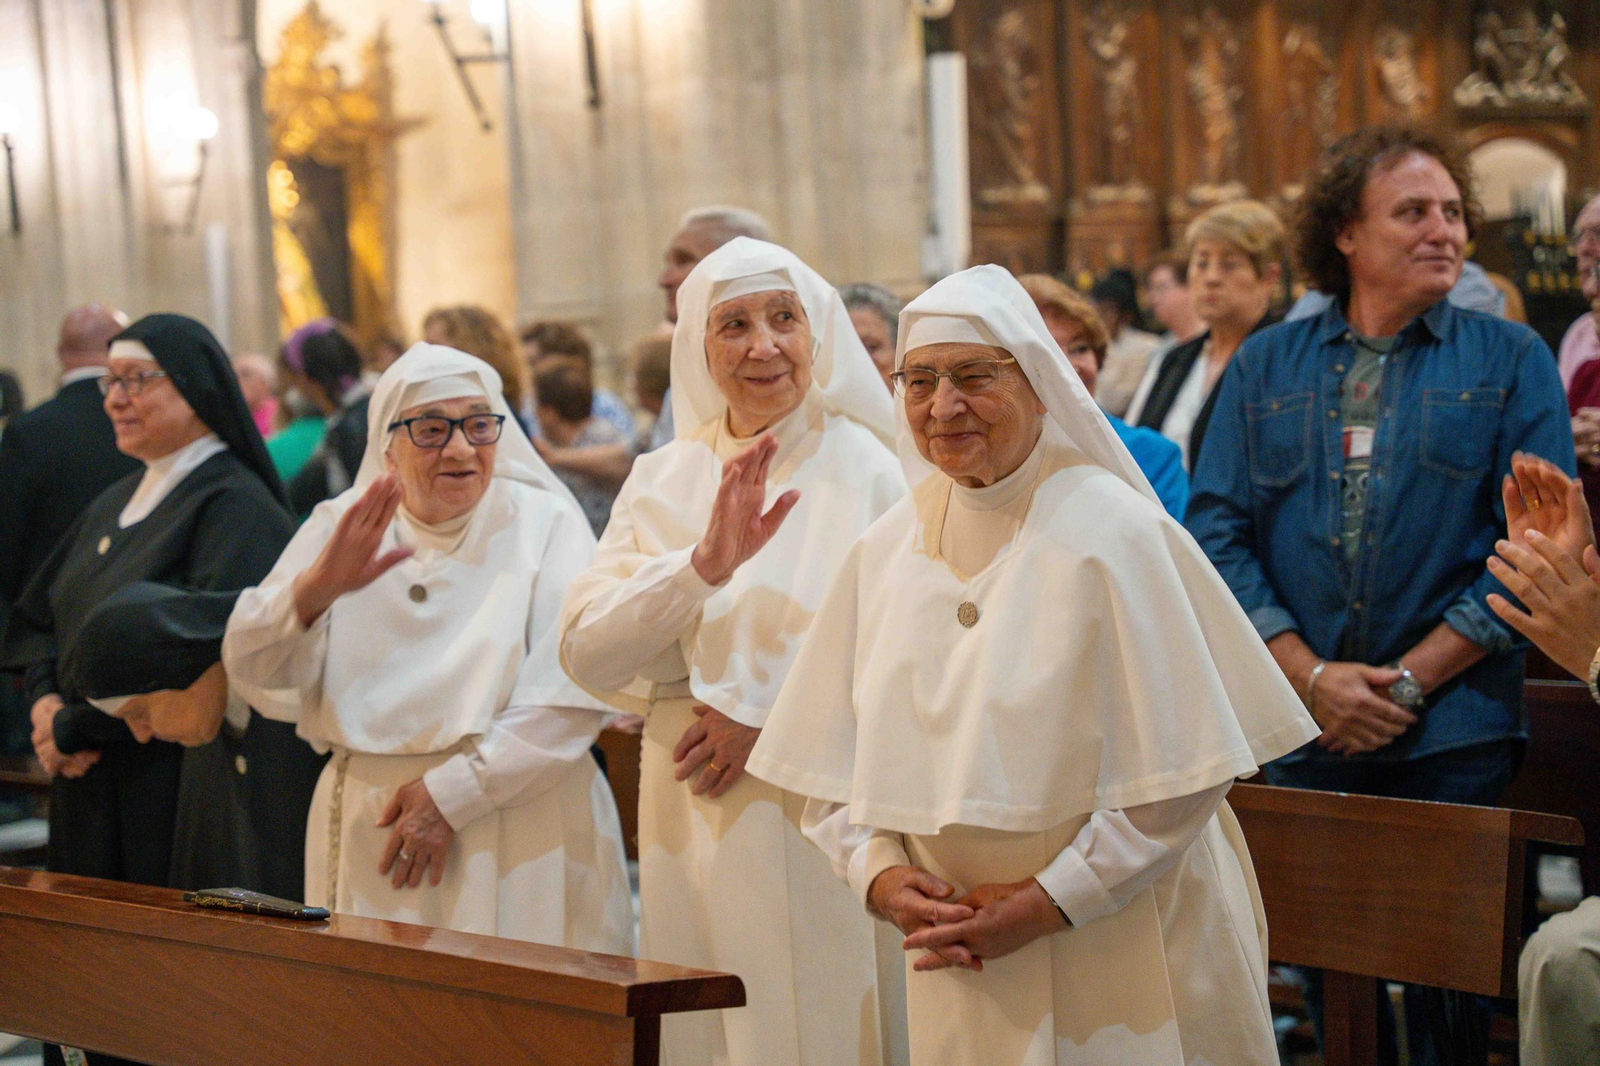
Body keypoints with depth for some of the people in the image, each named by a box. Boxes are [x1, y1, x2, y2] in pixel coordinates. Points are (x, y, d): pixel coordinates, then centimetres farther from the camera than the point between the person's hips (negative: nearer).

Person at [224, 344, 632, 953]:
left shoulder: (544, 524, 1)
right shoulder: (341, 526, 10)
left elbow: (571, 700, -10)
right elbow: (252, 672, -1)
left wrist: (452, 793, -15)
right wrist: (316, 589, -20)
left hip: (516, 840, -2)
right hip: (365, 839, 2)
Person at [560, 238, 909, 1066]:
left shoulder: (867, 470, -2)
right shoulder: (661, 481, 8)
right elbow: (585, 655, -2)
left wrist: (762, 713, -12)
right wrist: (704, 564, -17)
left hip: (821, 816, -3)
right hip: (693, 819, 3)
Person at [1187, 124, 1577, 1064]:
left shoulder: (1512, 363, 4)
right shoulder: (1266, 367, 9)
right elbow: (1218, 529, 2)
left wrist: (1411, 680, -10)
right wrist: (1314, 677, -10)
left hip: (1453, 735, -1)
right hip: (1302, 732, 2)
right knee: (1325, 973, 8)